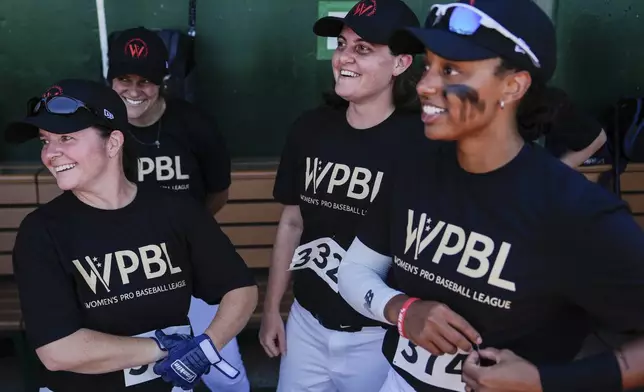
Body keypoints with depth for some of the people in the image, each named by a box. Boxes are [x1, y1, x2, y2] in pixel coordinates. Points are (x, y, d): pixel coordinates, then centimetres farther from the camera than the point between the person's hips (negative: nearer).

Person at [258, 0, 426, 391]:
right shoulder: (310, 127, -1)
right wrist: (271, 309, 11)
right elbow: (292, 223, 7)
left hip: (377, 336, -4)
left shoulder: (420, 141, -17)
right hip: (306, 321, 5)